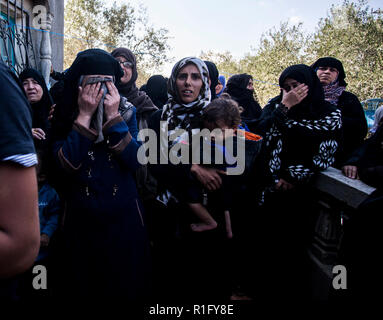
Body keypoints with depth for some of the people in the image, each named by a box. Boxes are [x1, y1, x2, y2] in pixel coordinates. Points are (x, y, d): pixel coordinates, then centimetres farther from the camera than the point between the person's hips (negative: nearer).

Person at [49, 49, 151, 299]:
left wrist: (113, 116, -20)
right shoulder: (64, 115, -3)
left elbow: (135, 161, -14)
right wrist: (84, 115, -19)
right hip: (82, 217, 0)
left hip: (123, 215, 0)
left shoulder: (127, 111, -2)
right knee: (83, 285, 17)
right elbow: (67, 164, -16)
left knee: (127, 284, 14)